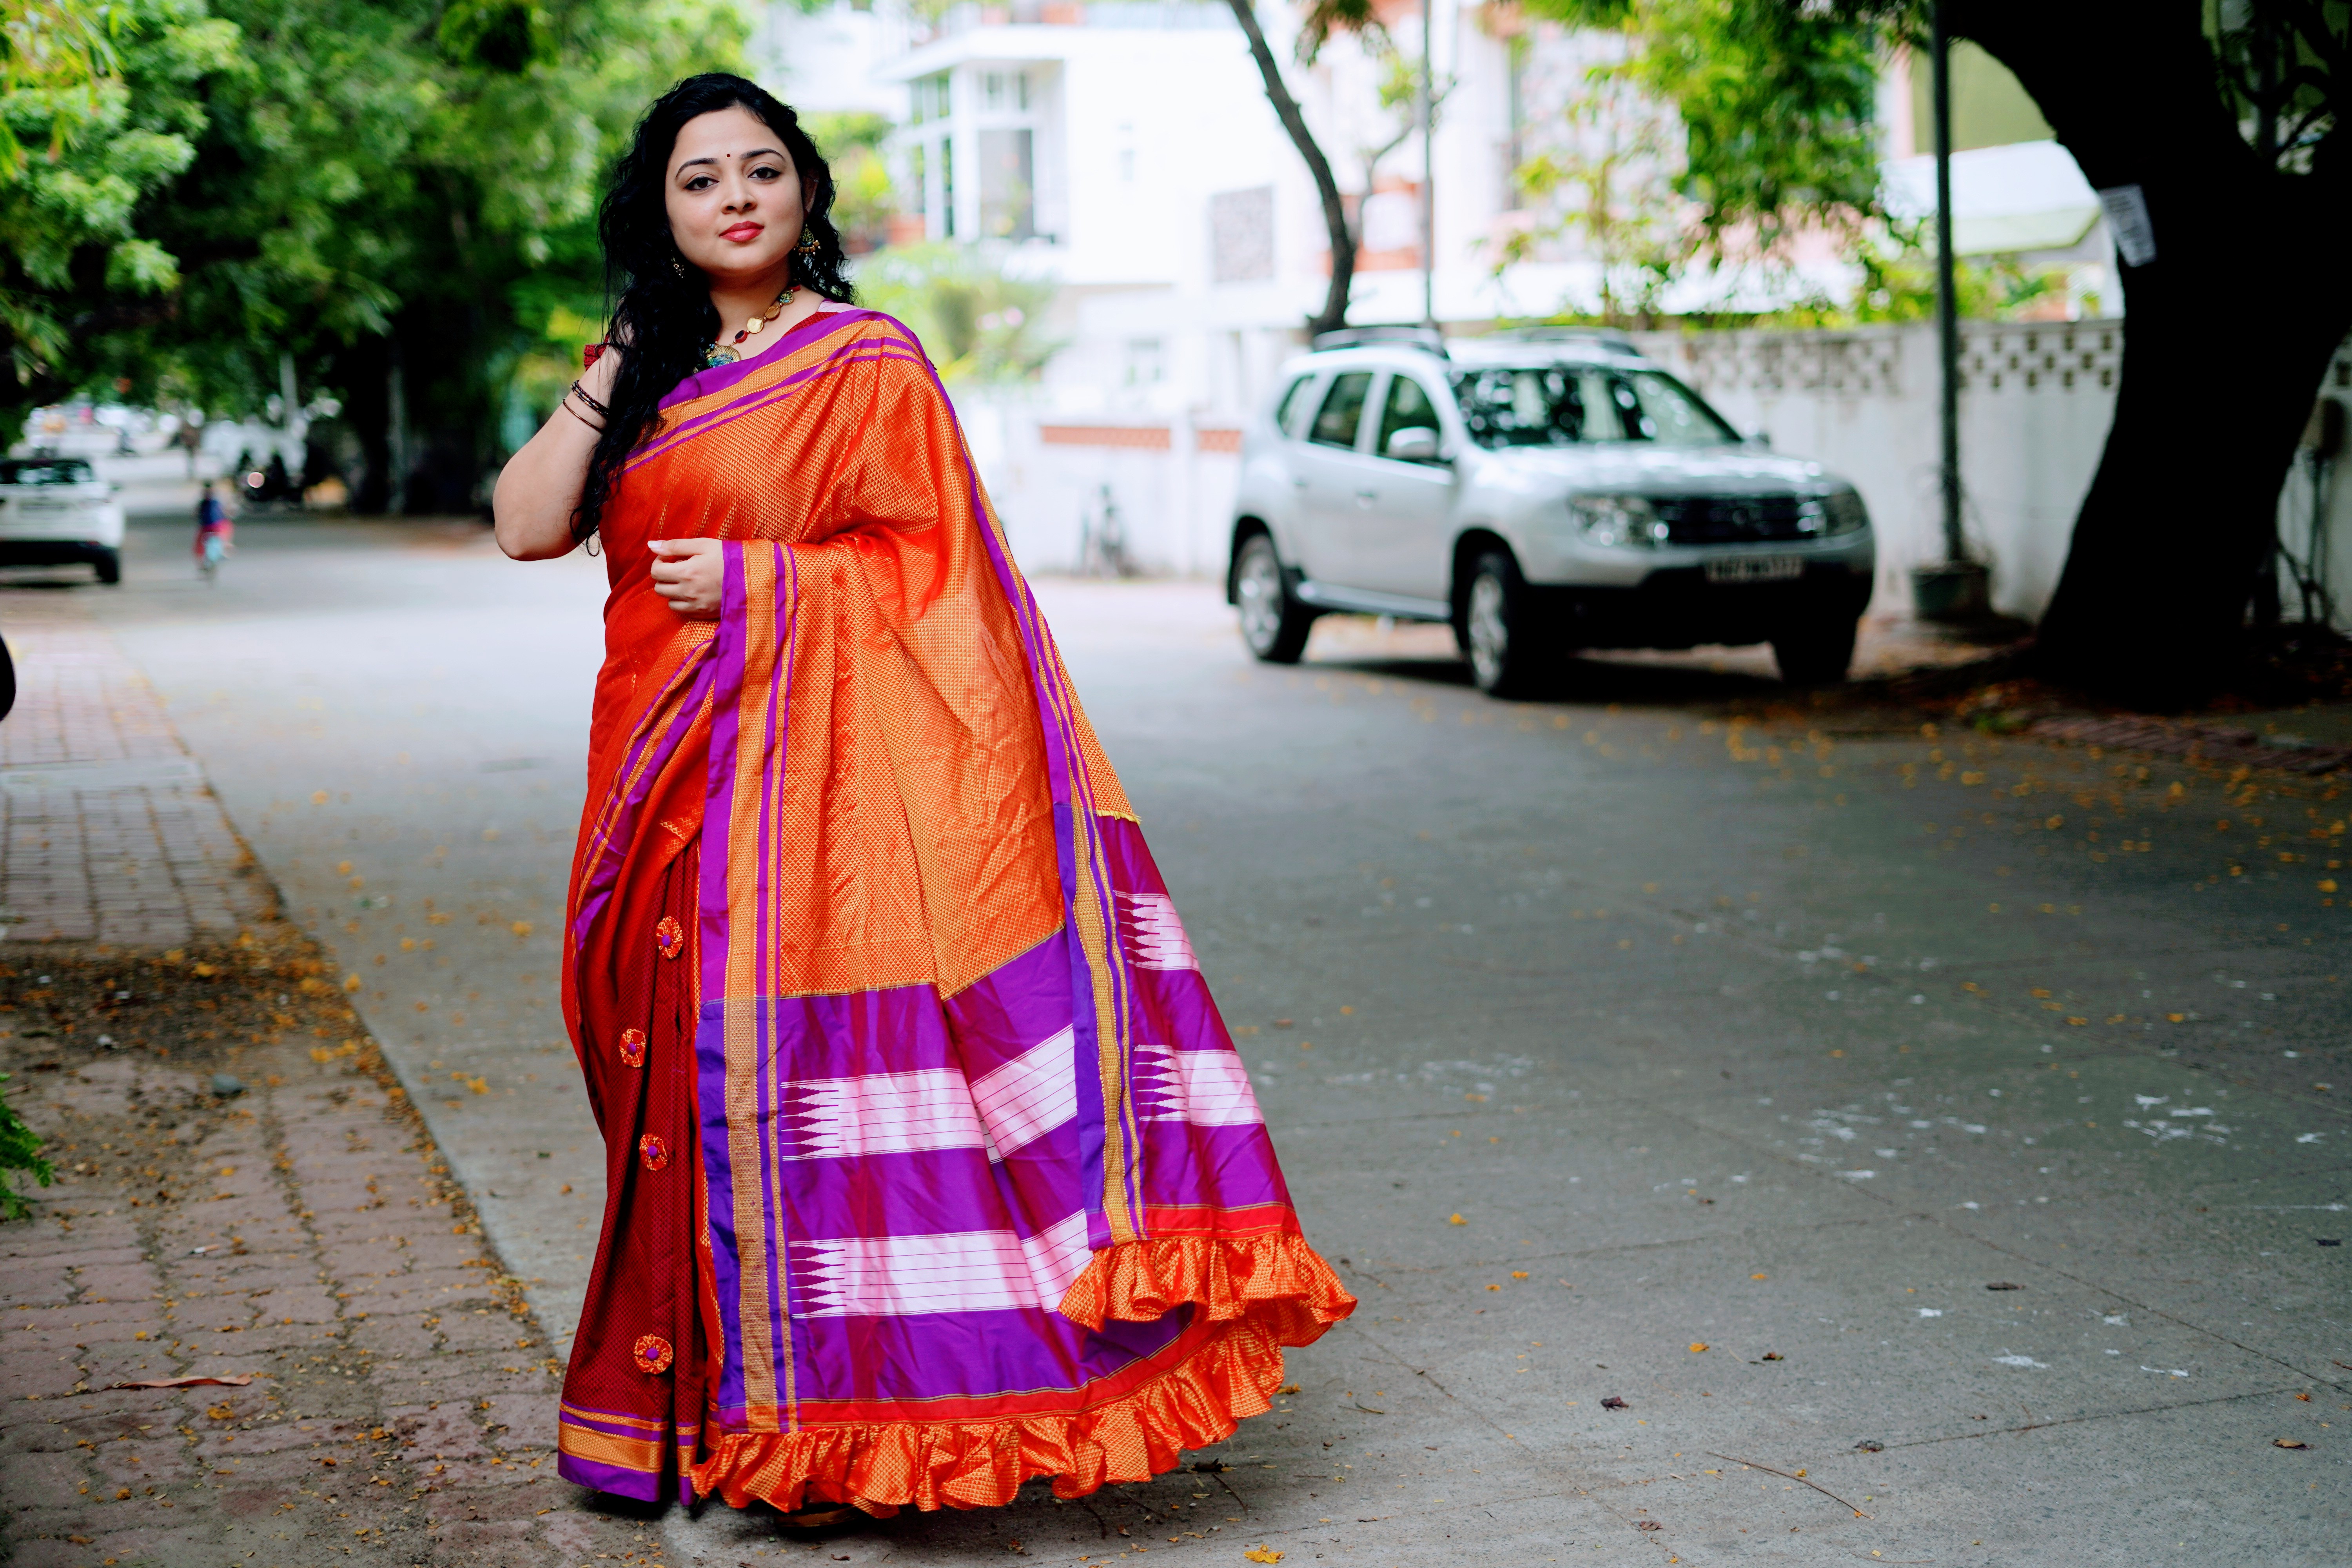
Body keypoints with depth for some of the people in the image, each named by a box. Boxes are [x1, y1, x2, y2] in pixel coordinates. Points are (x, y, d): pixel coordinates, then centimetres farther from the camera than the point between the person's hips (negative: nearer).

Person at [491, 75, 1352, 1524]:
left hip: (816, 777, -6)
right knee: (686, 1079, 9)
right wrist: (616, 368, -2)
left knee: (796, 1072, -8)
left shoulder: (867, 366, -3)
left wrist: (754, 582, -14)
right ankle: (680, 1411, 21)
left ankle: (826, 1422, 3)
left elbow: (929, 564, -7)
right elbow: (527, 526, 4)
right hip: (669, 777, 6)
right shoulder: (643, 371, 15)